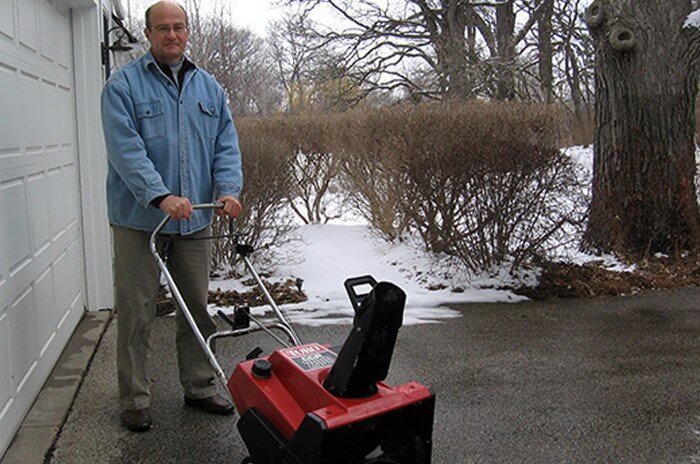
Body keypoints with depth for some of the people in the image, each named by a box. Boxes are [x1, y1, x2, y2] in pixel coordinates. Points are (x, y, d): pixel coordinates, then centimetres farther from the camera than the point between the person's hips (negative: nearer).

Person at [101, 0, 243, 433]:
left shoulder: (209, 87, 12)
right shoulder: (123, 85, -3)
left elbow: (226, 144, 8)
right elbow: (125, 148, -14)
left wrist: (228, 188, -9)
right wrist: (161, 196, -26)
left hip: (195, 220, 5)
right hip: (140, 219, -4)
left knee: (198, 309, 13)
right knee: (136, 314, 2)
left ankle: (200, 387, 27)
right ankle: (135, 400, 16)